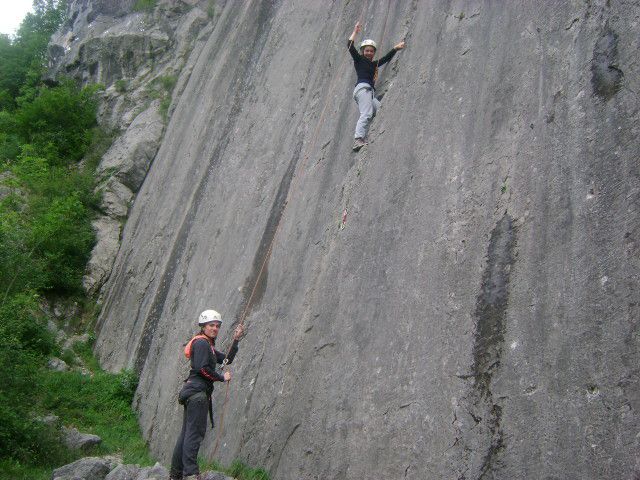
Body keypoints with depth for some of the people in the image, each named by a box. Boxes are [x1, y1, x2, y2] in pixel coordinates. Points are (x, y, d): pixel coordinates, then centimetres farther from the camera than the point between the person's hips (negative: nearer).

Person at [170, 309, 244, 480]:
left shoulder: (208, 345, 23)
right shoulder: (201, 342, -8)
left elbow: (227, 359, 23)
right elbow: (202, 368, -19)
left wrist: (236, 340, 15)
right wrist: (222, 377, -8)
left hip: (192, 391, 10)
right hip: (197, 390, -10)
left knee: (186, 433, 11)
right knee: (195, 432, -12)